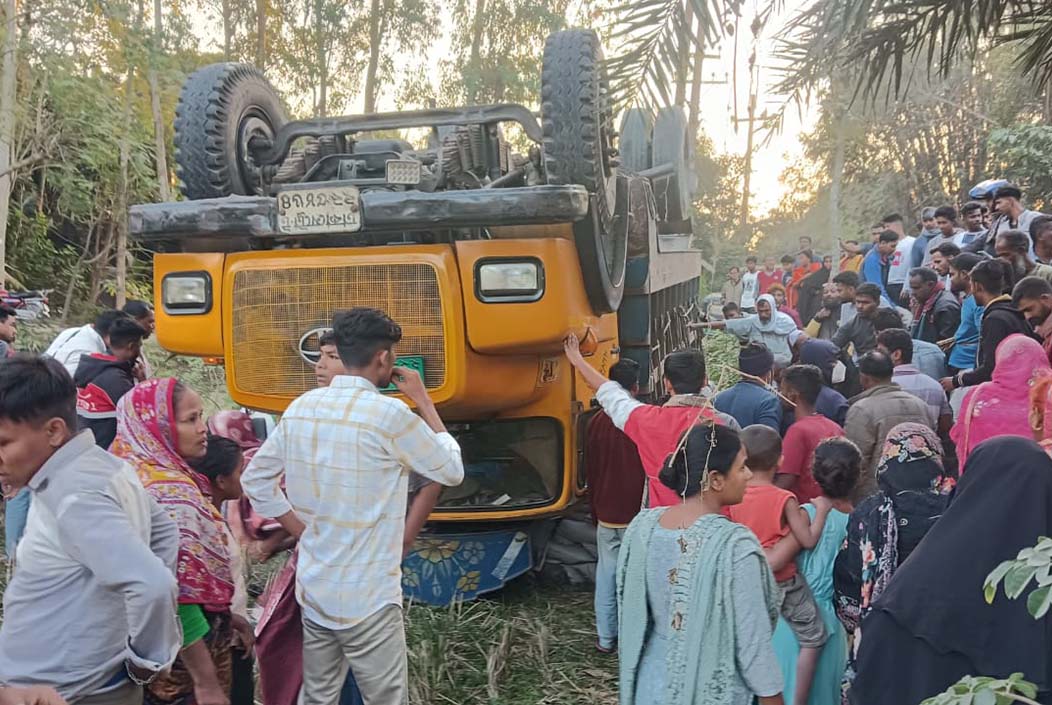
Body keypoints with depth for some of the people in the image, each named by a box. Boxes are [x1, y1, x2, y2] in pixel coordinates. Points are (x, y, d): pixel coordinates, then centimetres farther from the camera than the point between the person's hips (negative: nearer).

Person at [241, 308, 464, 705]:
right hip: (367, 598, -7)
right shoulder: (390, 414, -18)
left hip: (312, 587, 7)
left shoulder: (301, 408, 2)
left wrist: (303, 532, 12)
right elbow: (452, 471, -5)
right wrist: (423, 401, 2)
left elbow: (255, 480, 11)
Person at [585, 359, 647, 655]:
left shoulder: (596, 422, 1)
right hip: (637, 513, -4)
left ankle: (605, 638, 17)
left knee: (606, 574, 10)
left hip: (605, 513, 4)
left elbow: (590, 471, 10)